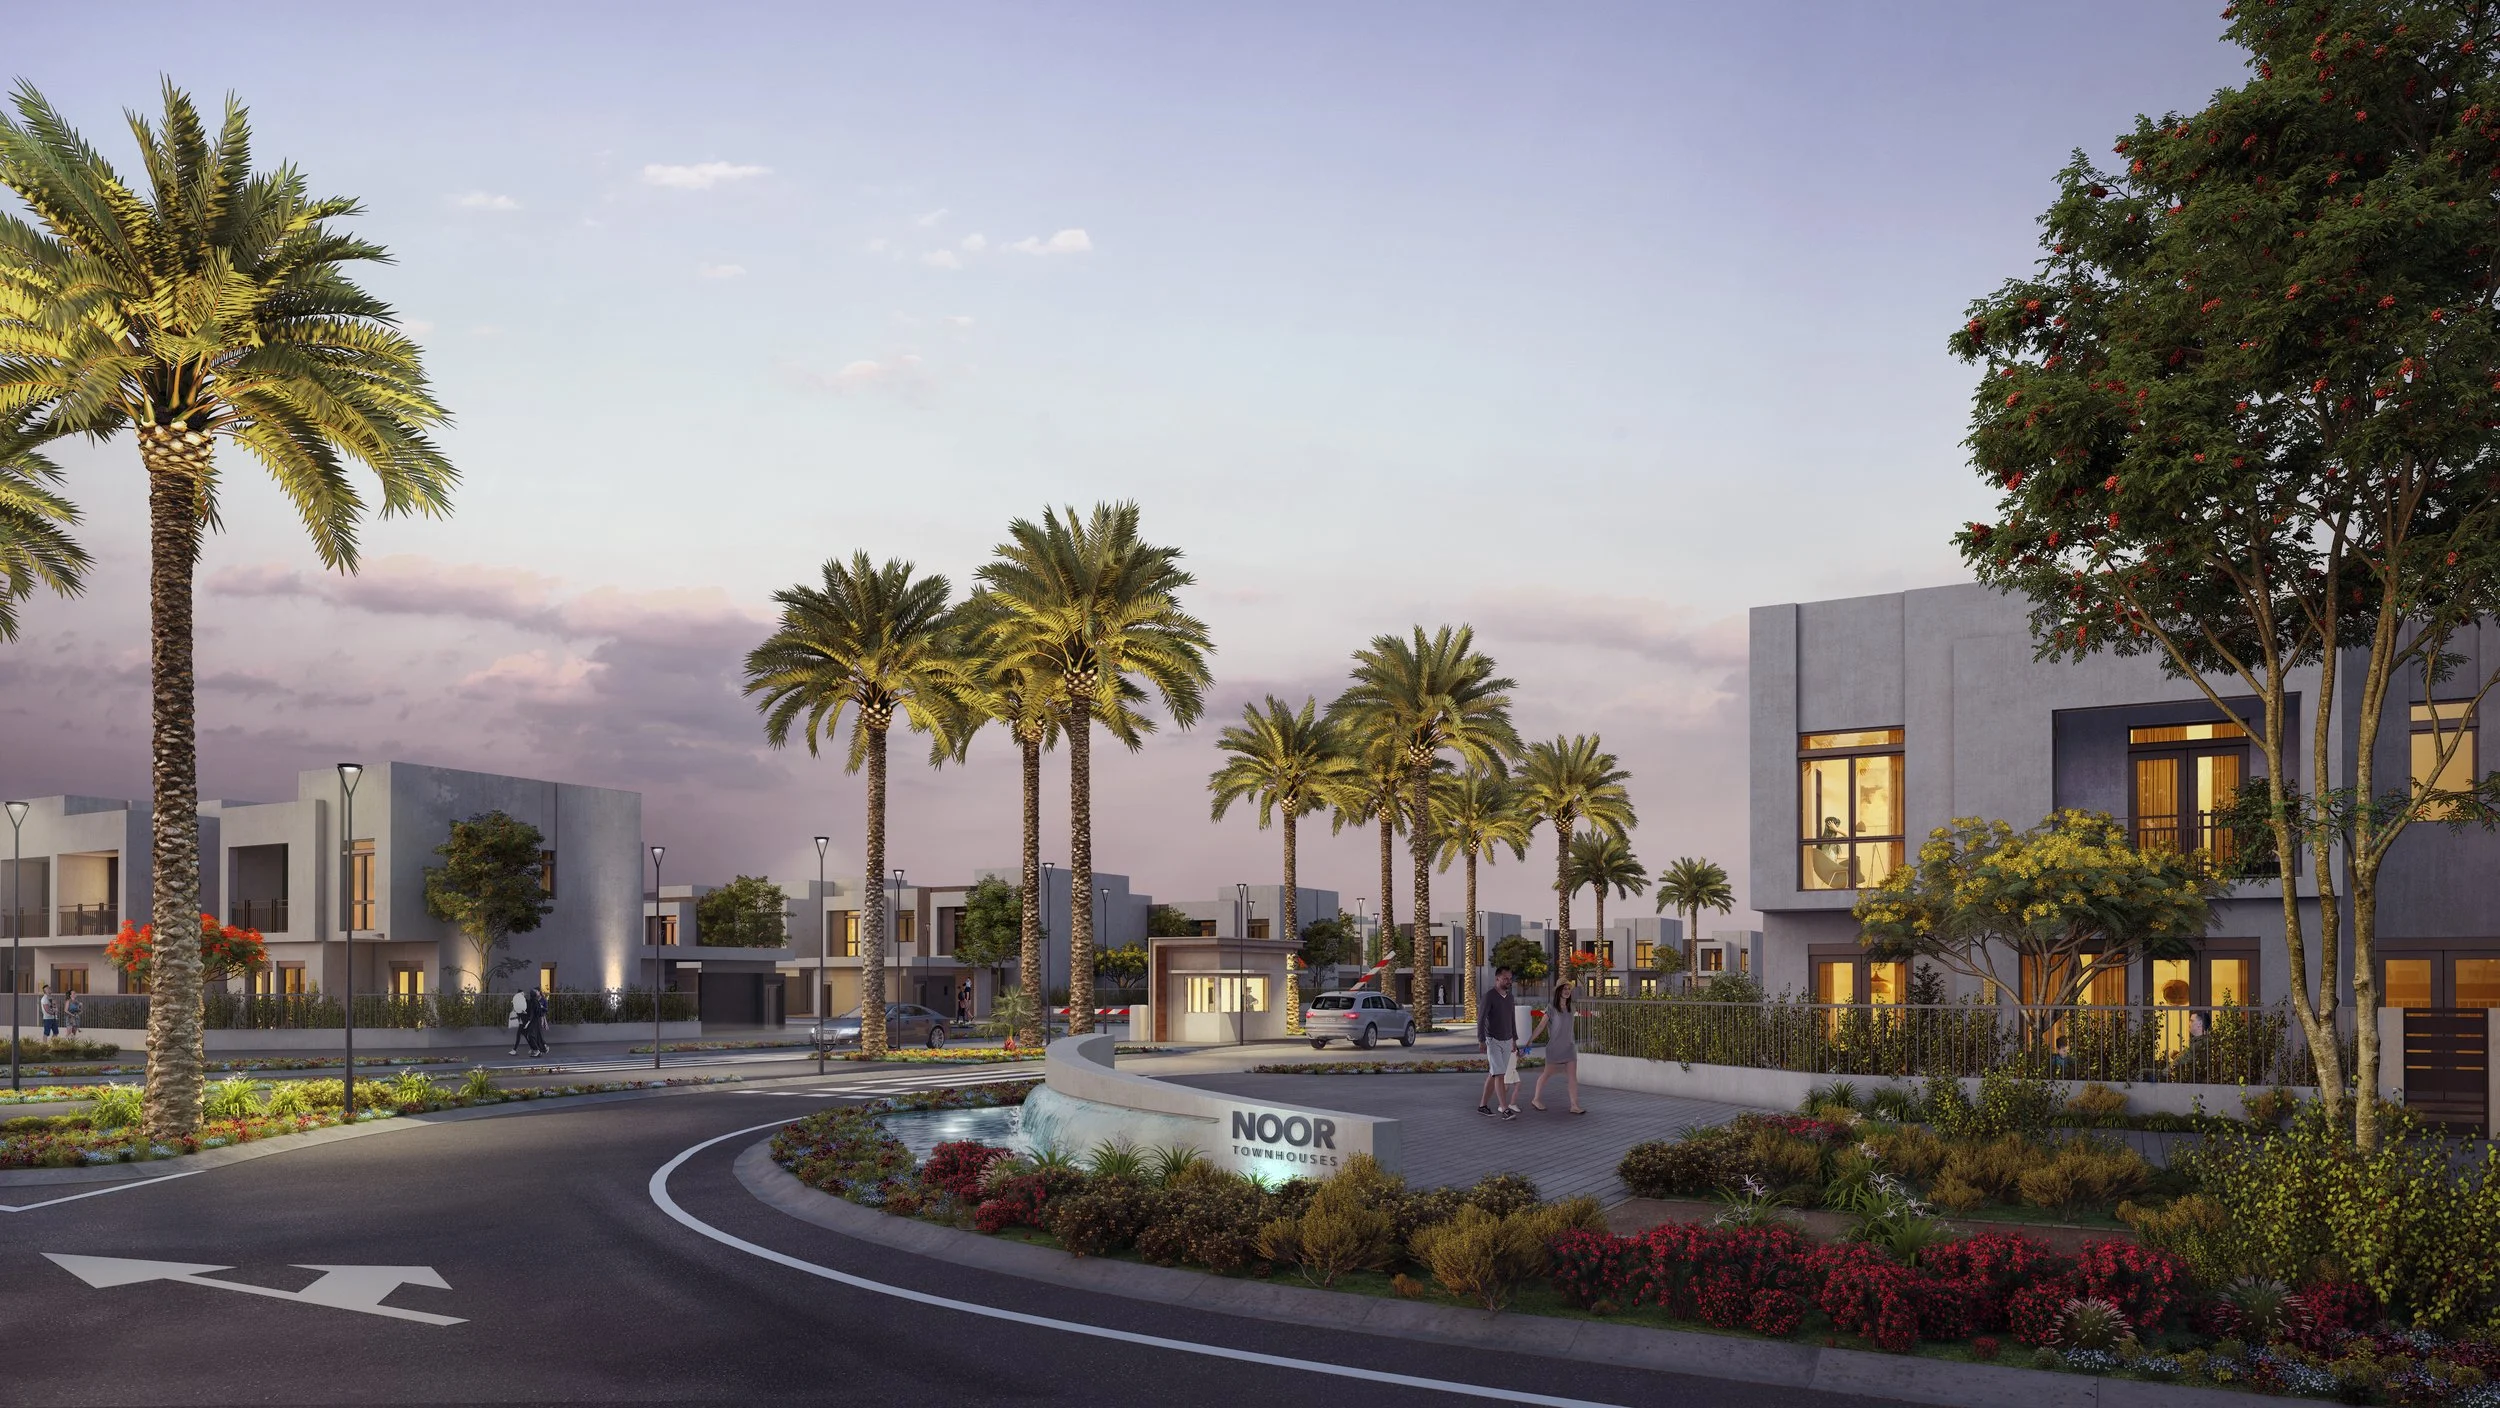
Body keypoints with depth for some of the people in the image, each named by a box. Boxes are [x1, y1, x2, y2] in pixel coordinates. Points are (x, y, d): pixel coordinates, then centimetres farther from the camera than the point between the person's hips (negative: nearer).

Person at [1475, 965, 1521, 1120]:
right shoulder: (1489, 996, -15)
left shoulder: (1509, 997, 8)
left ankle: (1483, 1106, 19)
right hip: (1492, 1041, -7)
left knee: (1493, 1075, 10)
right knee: (1499, 1075, -15)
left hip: (1506, 1042, 7)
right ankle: (1505, 1110, -19)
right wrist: (1481, 1041, -23)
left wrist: (1514, 1039, 20)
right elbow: (1481, 1019, -18)